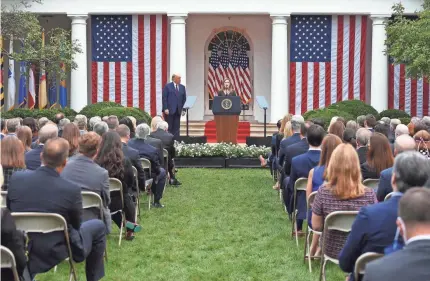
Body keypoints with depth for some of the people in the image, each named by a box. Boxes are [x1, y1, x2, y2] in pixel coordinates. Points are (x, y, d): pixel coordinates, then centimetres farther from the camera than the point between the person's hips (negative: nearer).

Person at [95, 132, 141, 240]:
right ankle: (130, 232, 42)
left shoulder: (97, 162, -19)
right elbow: (131, 183, -2)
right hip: (120, 201, -1)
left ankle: (124, 223, 29)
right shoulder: (125, 162, -18)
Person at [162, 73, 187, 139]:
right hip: (169, 110, -4)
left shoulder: (182, 87, 13)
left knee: (176, 127, 3)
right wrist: (165, 109, -12)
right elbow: (164, 98, -5)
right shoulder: (167, 86, -2)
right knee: (169, 127, -1)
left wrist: (183, 108, 4)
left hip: (178, 111, 4)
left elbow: (184, 98, 14)